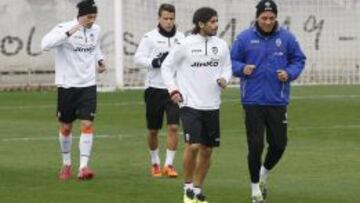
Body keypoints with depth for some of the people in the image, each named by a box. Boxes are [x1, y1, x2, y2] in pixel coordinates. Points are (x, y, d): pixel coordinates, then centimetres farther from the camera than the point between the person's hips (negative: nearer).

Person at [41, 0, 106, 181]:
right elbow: (45, 44, -30)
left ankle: (83, 167, -13)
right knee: (66, 127, 9)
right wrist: (68, 33, -36)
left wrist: (100, 60, 7)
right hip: (67, 85, -3)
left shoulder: (96, 30, 4)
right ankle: (66, 164, 29)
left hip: (88, 85, 3)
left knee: (87, 125, -11)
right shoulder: (64, 28, -13)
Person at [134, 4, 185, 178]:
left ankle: (169, 164, -5)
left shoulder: (181, 38, 5)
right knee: (153, 130, 9)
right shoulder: (150, 37, -3)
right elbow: (137, 58, -7)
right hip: (155, 89, -1)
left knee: (174, 127, -12)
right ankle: (155, 163, 28)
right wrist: (155, 62, -20)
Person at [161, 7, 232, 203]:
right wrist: (173, 90, -9)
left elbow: (227, 67, 16)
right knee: (193, 145, -16)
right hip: (190, 104, -5)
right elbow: (167, 66, 2)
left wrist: (224, 79, -6)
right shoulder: (185, 45, -7)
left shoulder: (221, 45, 4)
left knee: (207, 150, 8)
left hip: (212, 106, 5)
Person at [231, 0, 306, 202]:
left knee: (279, 144, 4)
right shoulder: (245, 38, -2)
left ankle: (264, 174, 35)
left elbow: (299, 59, 10)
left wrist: (289, 73, -8)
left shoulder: (286, 38, 1)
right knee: (256, 145, -3)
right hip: (253, 101, -2)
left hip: (278, 102, 2)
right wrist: (242, 68, -14)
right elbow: (232, 61, 6)